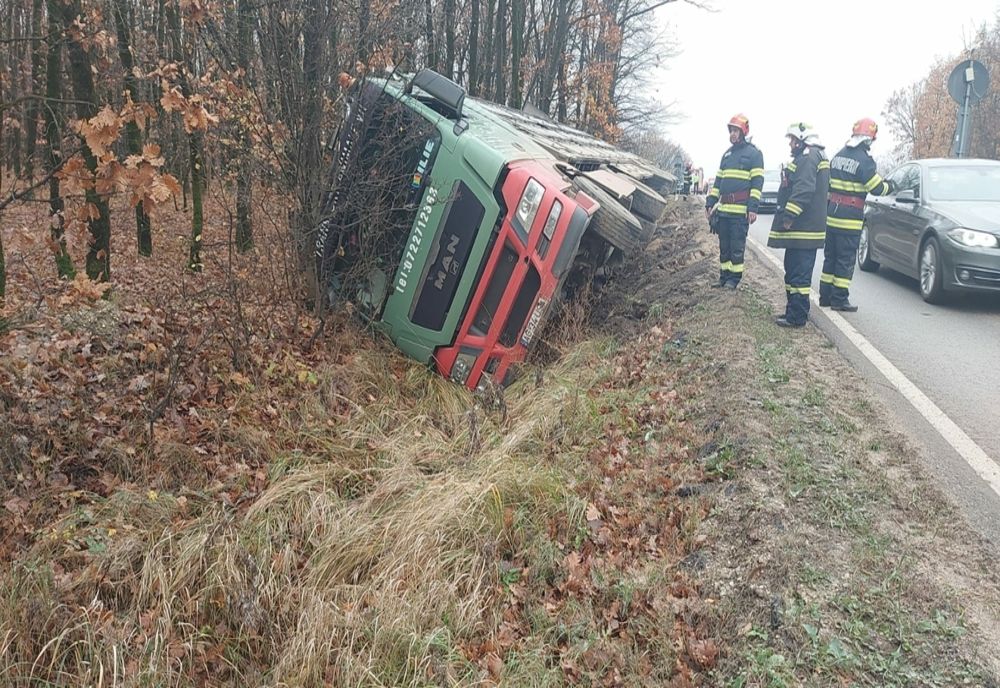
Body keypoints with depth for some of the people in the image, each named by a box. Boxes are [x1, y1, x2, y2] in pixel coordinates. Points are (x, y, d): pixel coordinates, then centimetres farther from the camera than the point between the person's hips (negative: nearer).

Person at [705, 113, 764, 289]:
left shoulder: (754, 153, -2)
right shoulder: (727, 154, 19)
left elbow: (757, 182, -8)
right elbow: (718, 181, 21)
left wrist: (753, 207, -16)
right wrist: (710, 203, 13)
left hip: (741, 210, -6)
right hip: (723, 209, 6)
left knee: (737, 247, -3)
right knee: (724, 246, 10)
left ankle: (734, 278, 4)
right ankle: (724, 276, 18)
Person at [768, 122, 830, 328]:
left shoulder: (808, 157, -14)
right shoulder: (818, 156, 22)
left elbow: (803, 189, -24)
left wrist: (790, 215, -25)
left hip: (802, 228, -11)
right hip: (805, 226, 11)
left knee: (798, 272, -8)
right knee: (794, 270, 17)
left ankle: (797, 316, -5)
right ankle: (794, 310, 25)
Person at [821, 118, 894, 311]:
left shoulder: (838, 156, 11)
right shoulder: (864, 160, -12)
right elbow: (876, 188, -11)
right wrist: (890, 186, 9)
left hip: (831, 214, 7)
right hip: (849, 218, -7)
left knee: (830, 257, 14)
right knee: (845, 260, -1)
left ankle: (825, 296, 17)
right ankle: (839, 300, 1)